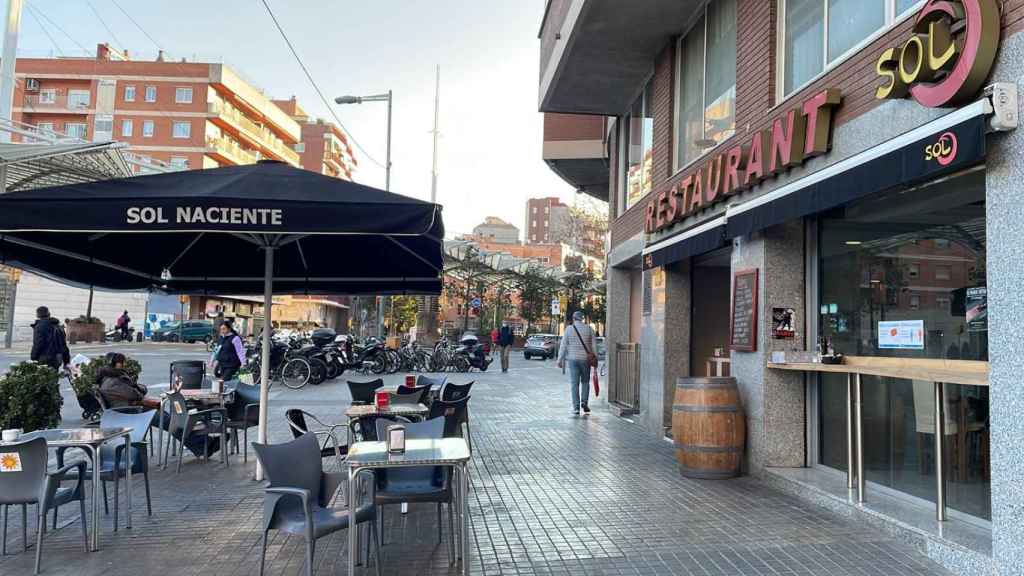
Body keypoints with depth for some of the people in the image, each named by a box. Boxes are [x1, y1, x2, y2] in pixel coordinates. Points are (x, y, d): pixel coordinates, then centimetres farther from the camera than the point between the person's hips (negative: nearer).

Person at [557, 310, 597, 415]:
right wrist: (595, 358, 7)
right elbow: (594, 345, 1)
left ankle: (576, 407, -1)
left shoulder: (569, 329, -1)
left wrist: (560, 360, 3)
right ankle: (584, 402, 6)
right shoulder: (588, 329, 1)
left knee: (574, 383, 2)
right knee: (585, 381, 18)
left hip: (573, 359, -1)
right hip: (585, 359, 1)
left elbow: (563, 346, -2)